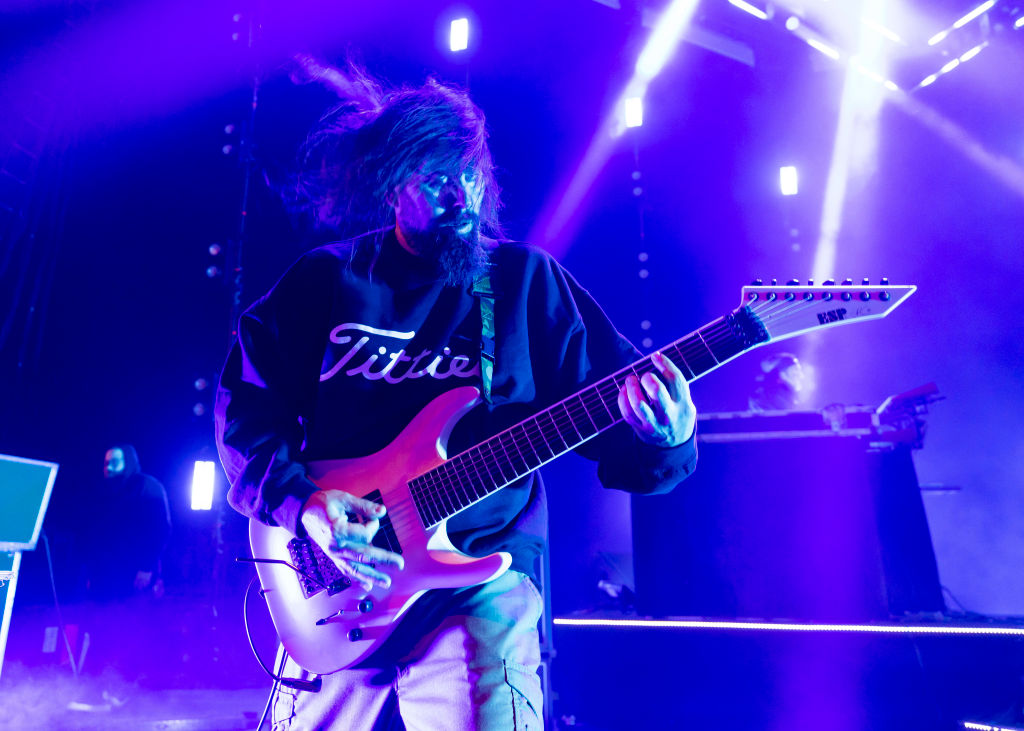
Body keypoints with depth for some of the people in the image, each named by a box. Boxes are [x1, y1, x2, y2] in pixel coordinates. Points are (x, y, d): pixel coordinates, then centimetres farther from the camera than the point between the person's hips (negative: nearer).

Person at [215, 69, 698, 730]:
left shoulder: (528, 281, 2)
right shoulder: (323, 281, 5)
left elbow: (616, 412, 0)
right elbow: (248, 415, 5)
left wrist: (664, 442, -22)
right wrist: (302, 502, -11)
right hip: (338, 583, 2)